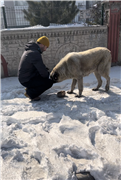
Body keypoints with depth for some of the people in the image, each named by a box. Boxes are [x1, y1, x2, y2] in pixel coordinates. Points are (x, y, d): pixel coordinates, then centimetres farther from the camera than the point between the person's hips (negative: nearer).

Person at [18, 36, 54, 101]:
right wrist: (46, 75, -2)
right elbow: (42, 71, -24)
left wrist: (45, 69, 6)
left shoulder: (30, 49, 7)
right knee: (49, 82, -12)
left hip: (24, 76, 10)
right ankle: (30, 93, -1)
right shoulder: (35, 53, -25)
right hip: (26, 80, -10)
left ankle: (30, 88, 17)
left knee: (47, 73, 19)